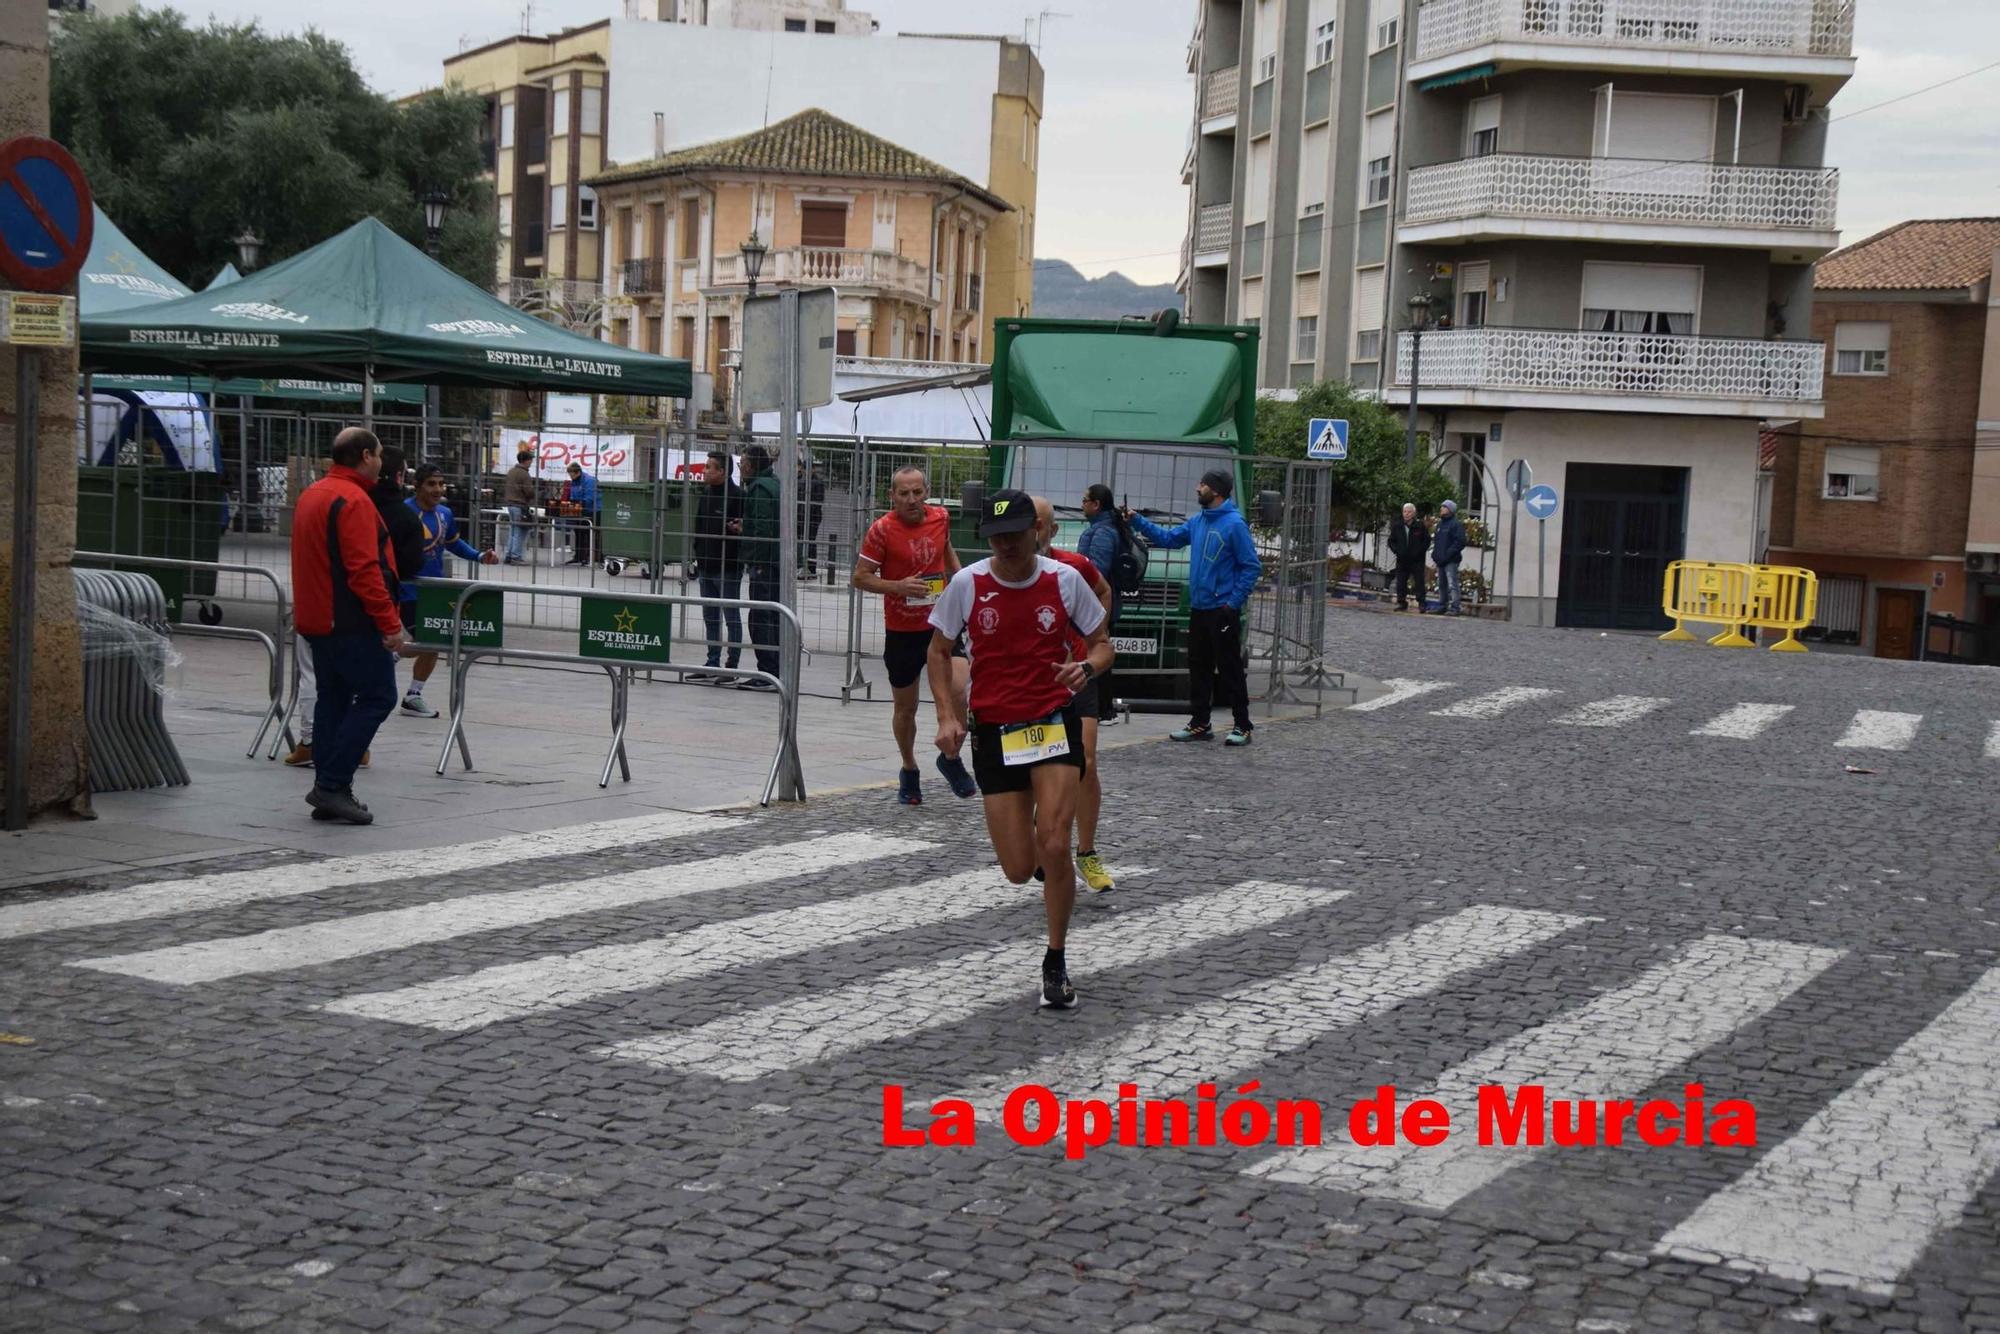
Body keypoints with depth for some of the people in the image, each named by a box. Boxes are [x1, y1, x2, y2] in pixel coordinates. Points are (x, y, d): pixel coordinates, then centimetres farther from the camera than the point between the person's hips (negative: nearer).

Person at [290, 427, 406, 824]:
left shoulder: (312, 496, 16)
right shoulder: (353, 501, -17)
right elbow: (365, 571, -23)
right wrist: (390, 622, -19)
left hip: (317, 620, 10)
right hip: (352, 623, -10)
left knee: (332, 699, 13)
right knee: (377, 697, -5)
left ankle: (328, 792, 13)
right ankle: (332, 785, -10)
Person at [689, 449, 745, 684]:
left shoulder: (737, 496, -13)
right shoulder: (704, 493, 11)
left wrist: (739, 529, -34)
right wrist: (696, 552, 15)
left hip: (728, 567, -8)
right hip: (706, 566, 8)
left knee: (732, 618, 0)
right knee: (710, 618, 13)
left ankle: (732, 667, 4)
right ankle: (713, 664, 21)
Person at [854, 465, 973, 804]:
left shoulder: (940, 518, 1)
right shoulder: (882, 530, -11)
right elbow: (859, 577, -9)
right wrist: (899, 586, -22)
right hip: (901, 631, -2)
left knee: (956, 690, -18)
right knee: (905, 707, 10)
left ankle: (951, 758, 6)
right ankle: (909, 771, 33)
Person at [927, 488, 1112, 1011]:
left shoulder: (1065, 579, -4)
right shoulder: (967, 584, -5)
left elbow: (1101, 644, 7)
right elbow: (938, 652, 8)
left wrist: (1087, 667, -17)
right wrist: (948, 716, -6)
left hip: (1056, 721, -1)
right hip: (994, 729, 1)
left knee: (1054, 846, -16)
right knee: (1019, 869, -1)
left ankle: (1056, 964, 1)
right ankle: (1052, 869, 39)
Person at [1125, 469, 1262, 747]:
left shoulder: (1234, 524, -13)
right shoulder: (1197, 521, 11)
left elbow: (1252, 567, -13)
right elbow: (1168, 538, 20)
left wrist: (1234, 602, -17)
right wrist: (1137, 521, 12)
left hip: (1223, 611, -8)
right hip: (1198, 609, 8)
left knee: (1230, 669, -4)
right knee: (1198, 668, 12)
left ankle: (1242, 726, 1)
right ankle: (1199, 724, 20)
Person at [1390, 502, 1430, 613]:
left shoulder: (1420, 526, -2)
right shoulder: (1397, 526, 6)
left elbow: (1427, 541, 3)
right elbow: (1391, 541, 14)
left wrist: (1419, 551, -10)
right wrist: (1396, 550, -2)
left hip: (1417, 560, -3)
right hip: (1402, 560, 3)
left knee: (1419, 582, -4)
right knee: (1401, 583, 4)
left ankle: (1421, 604, -2)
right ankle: (1402, 603, 13)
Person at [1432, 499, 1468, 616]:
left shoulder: (1456, 524, -9)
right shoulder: (1440, 523, 17)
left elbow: (1460, 542, -16)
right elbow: (1436, 540, 26)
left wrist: (1448, 554, -19)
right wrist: (1435, 553, 11)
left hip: (1451, 561, -9)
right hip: (1441, 560, 9)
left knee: (1452, 584, -12)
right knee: (1441, 584, 14)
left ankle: (1455, 608, -13)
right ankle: (1442, 606, 22)